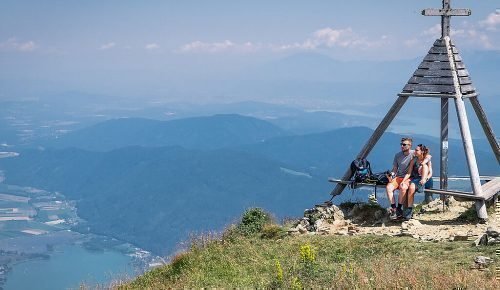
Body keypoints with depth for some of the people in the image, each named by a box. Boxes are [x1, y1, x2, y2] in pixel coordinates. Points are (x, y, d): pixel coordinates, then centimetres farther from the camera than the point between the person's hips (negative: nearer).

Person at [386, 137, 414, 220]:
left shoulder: (414, 154, -3)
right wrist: (392, 175, -8)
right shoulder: (397, 155, 11)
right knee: (388, 187, -26)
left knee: (403, 188, -37)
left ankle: (399, 208, -20)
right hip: (398, 177, 4)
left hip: (409, 178, -4)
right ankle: (393, 208, -23)